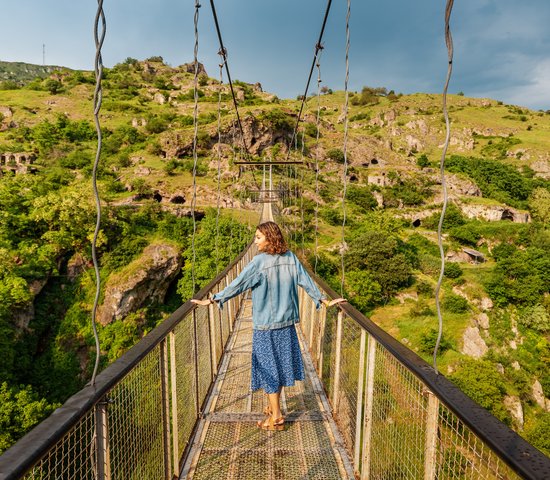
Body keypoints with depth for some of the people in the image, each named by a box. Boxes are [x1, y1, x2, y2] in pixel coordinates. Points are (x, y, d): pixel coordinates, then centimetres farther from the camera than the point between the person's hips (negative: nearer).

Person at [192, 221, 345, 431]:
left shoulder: (259, 262, -18)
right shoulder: (290, 258, -2)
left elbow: (238, 284, -17)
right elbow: (306, 282, 3)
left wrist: (211, 300, -10)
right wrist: (324, 301, 14)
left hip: (265, 324, -6)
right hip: (286, 322, 6)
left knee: (268, 366, 6)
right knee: (280, 363, 18)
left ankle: (276, 417, 15)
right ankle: (275, 408, 35)